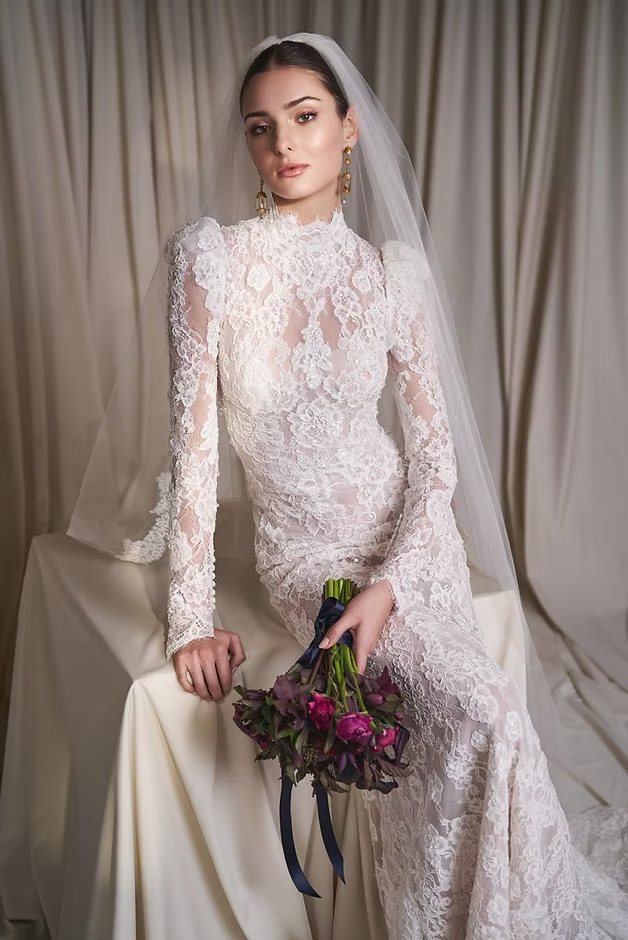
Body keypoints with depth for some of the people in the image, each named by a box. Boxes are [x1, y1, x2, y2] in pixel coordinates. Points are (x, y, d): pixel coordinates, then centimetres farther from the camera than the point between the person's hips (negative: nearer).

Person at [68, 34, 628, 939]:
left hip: (410, 534, 2)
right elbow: (192, 439, -10)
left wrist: (387, 587, -15)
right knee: (477, 710, -20)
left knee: (467, 728, -16)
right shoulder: (210, 254, -8)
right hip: (302, 550, -2)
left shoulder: (395, 268, -2)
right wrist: (192, 617, -12)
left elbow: (437, 447, -1)